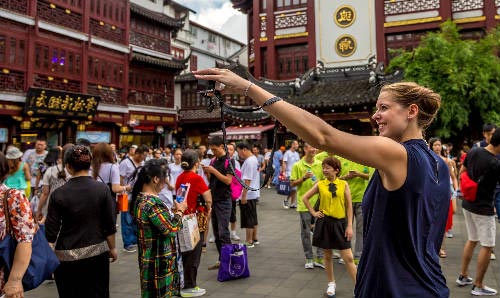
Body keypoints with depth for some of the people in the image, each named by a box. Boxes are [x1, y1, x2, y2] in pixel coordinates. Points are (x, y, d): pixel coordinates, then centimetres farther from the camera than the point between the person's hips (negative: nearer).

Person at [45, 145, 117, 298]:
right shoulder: (102, 189, -9)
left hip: (67, 256, 0)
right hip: (97, 252, 1)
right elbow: (110, 225, -5)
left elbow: (51, 231, -6)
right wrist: (112, 248, 9)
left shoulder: (58, 194, -10)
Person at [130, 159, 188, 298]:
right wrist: (180, 211, -9)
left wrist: (173, 212, 7)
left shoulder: (140, 198, 5)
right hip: (159, 261, -10)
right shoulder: (152, 203, -26)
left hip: (149, 255, 10)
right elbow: (171, 228, -23)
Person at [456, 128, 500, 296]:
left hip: (467, 204, 8)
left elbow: (462, 172, 11)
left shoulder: (472, 152, -1)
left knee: (472, 240, 21)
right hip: (483, 209, -8)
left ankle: (463, 276, 29)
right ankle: (478, 286, 11)